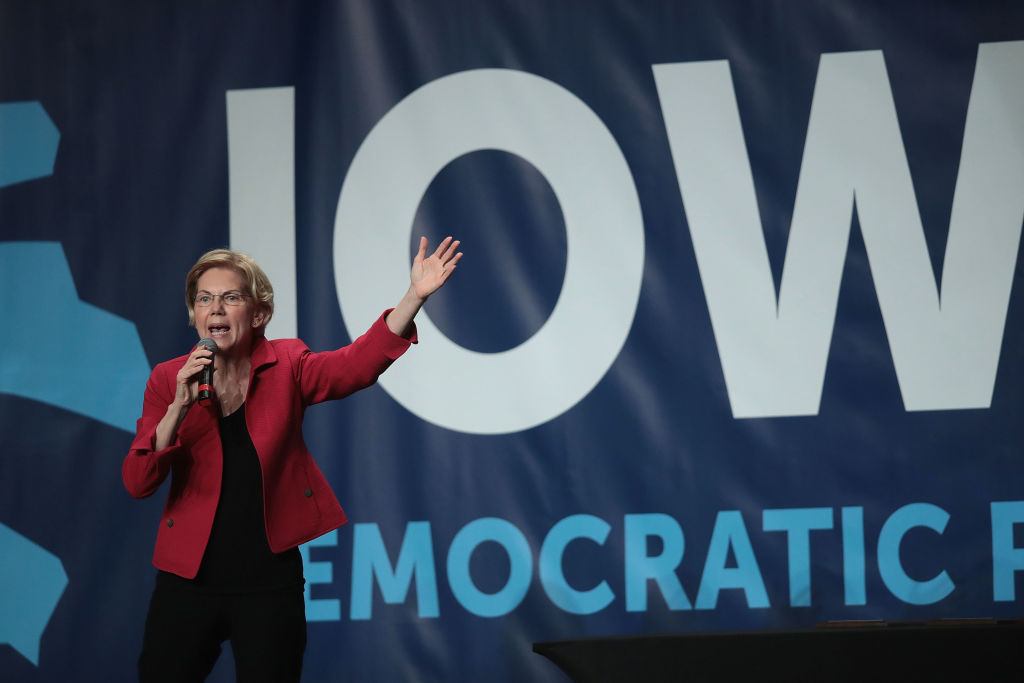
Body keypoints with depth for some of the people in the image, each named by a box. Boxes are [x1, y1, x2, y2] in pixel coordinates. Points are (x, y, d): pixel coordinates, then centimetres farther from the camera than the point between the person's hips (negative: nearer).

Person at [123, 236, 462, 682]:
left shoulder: (286, 366, 0)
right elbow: (137, 483, -8)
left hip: (270, 582, -1)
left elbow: (356, 365, -20)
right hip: (189, 579, 1)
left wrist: (414, 296, -34)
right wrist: (179, 408, -21)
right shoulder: (168, 379, 0)